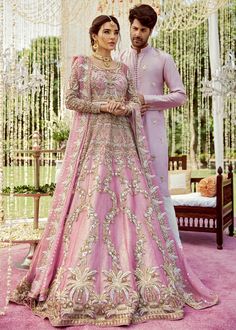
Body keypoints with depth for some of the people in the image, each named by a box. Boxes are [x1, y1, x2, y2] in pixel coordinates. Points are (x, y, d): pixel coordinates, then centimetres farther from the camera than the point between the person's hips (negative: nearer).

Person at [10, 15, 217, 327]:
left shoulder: (123, 68, 18)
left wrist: (126, 108, -10)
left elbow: (135, 102, 12)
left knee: (130, 199, -3)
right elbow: (71, 100, -1)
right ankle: (85, 279, 0)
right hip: (92, 139, -4)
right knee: (90, 201, -10)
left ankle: (132, 272, 6)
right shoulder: (81, 63, 7)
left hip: (121, 140, 4)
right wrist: (102, 106, -13)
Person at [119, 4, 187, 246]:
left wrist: (147, 100, -8)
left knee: (159, 187, -5)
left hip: (152, 130, -3)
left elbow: (180, 95, 2)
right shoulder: (119, 60, 14)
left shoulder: (163, 59, 7)